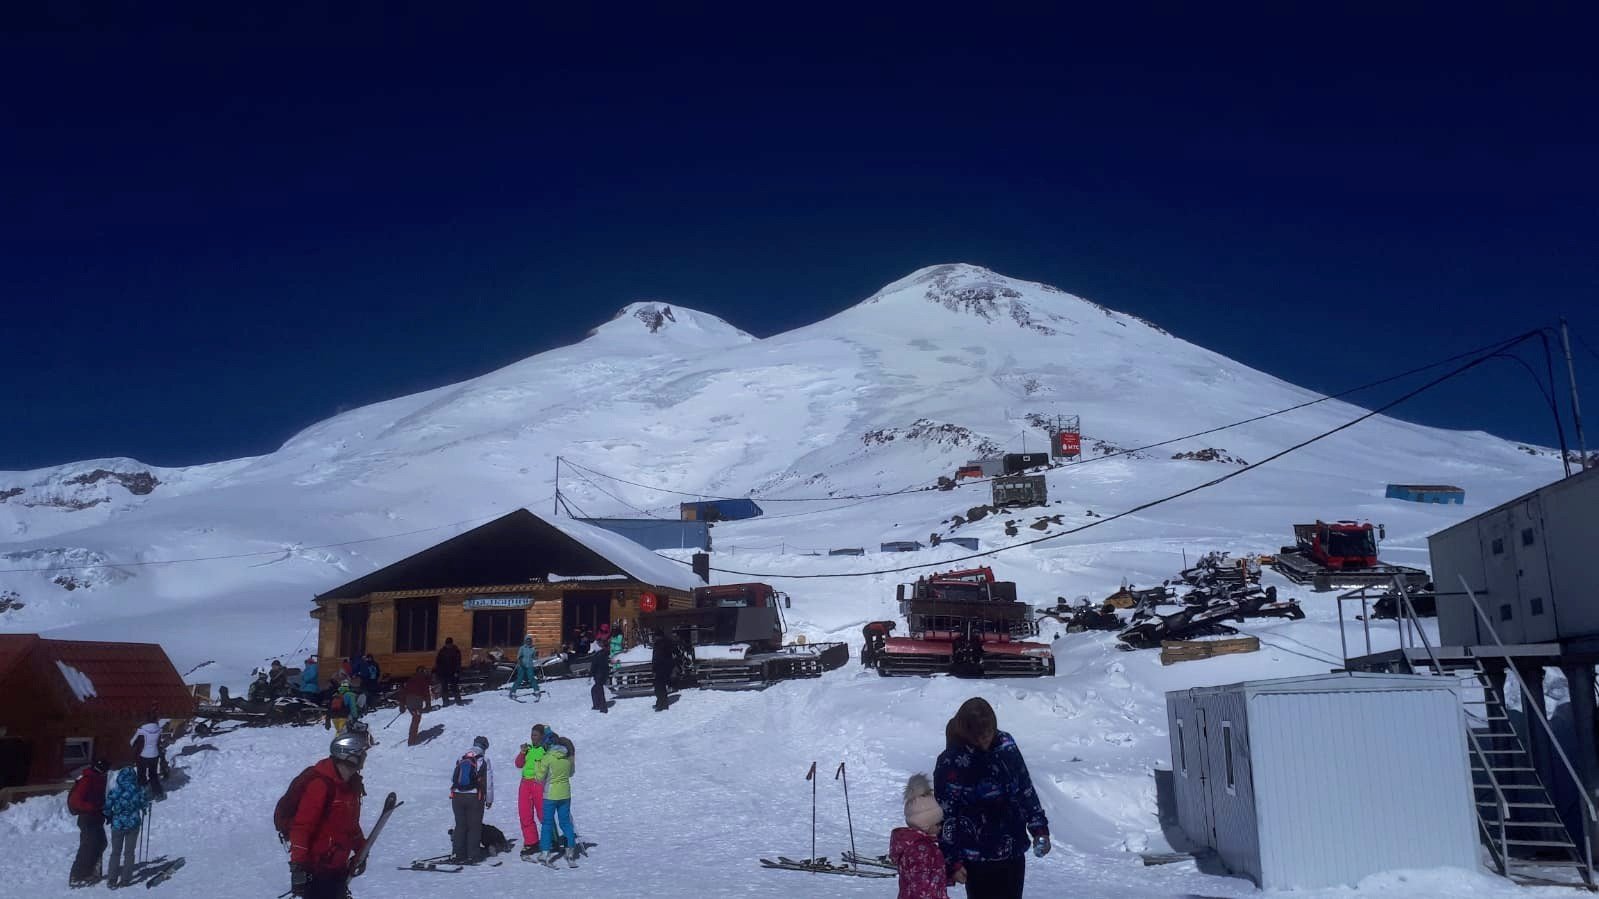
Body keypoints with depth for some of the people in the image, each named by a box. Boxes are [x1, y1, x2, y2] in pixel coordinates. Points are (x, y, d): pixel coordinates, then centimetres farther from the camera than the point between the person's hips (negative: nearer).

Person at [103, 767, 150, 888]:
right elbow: (145, 804, 1)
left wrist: (109, 817, 12)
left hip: (117, 825, 0)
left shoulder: (113, 792, -14)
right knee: (129, 852, 13)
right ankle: (125, 879, 14)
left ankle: (112, 880, 13)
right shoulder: (139, 791, -11)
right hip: (133, 824, 1)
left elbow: (107, 809, -9)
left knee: (116, 852, 14)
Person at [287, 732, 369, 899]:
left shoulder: (351, 784, 7)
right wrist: (297, 866, -22)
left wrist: (361, 850, 23)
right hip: (317, 871, -9)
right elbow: (301, 827, -21)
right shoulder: (321, 784, -20)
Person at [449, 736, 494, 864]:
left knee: (460, 826, 12)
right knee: (474, 827, 4)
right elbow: (489, 782, -2)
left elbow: (452, 779, 14)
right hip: (475, 797, -4)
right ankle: (472, 856, 3)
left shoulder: (460, 760, 9)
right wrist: (489, 800, 7)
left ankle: (457, 854, 10)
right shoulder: (484, 761, -3)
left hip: (457, 797, 4)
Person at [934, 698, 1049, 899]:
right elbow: (945, 814, -13)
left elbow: (1026, 789, 10)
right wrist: (952, 861, -12)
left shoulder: (1005, 744, -2)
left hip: (1014, 851, 5)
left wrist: (1039, 828, 8)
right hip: (978, 858, -5)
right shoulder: (951, 763, -17)